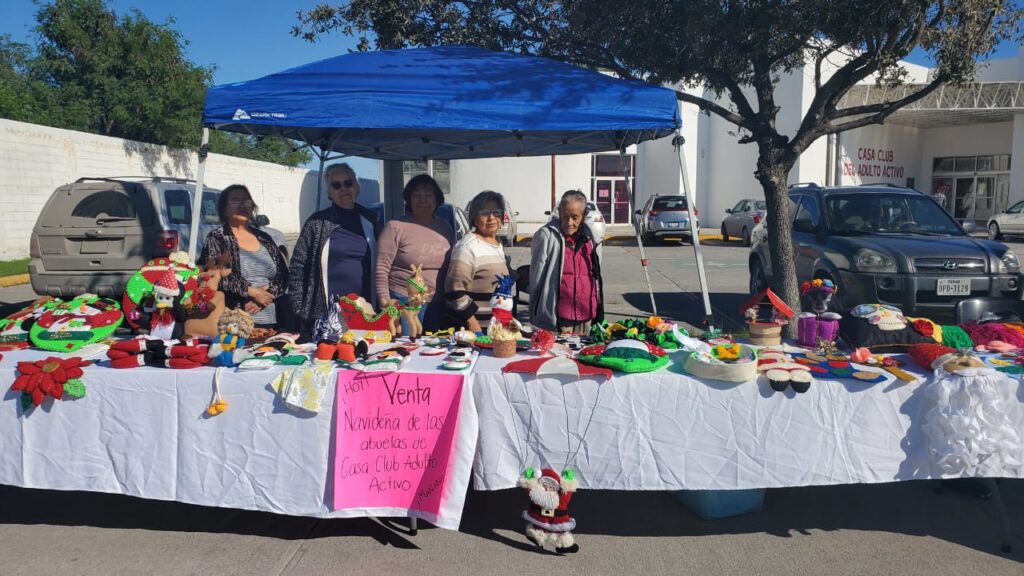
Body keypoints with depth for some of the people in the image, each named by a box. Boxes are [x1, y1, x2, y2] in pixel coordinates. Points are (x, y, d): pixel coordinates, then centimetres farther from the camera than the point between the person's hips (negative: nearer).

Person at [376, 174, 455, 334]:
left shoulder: (445, 228, 11)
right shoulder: (395, 227, -5)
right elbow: (382, 269, -7)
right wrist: (385, 301, -12)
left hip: (439, 306, 5)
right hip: (404, 303, -5)